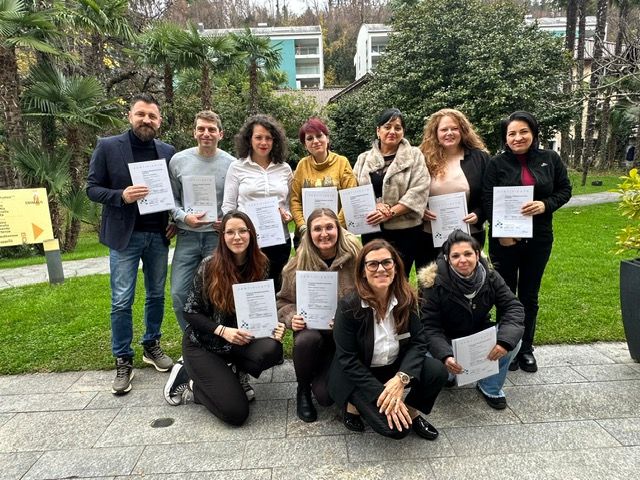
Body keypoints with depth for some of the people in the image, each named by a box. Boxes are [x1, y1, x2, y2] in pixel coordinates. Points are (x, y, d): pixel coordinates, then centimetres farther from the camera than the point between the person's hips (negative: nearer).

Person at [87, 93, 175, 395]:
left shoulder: (168, 152, 5)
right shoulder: (107, 147, -3)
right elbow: (92, 188, -2)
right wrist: (121, 196, -20)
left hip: (158, 235, 3)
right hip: (124, 235, -3)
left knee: (156, 295, 13)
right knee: (121, 301, 0)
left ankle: (152, 346, 30)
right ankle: (123, 361, 14)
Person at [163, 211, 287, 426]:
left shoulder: (260, 265, -4)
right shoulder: (210, 266, -15)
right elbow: (190, 312, -9)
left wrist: (274, 326, -18)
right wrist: (223, 330, -24)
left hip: (240, 341, 4)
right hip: (203, 344, -4)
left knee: (272, 349, -30)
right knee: (235, 412, -15)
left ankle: (227, 373, 0)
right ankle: (188, 377, 11)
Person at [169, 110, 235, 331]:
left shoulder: (231, 164, -2)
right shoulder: (178, 160, 1)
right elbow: (171, 198, 7)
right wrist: (184, 217, -11)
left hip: (219, 236, -1)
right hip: (187, 236, 2)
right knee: (179, 293, 2)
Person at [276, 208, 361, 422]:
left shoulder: (354, 257, -11)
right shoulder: (299, 263, -5)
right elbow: (284, 300, 5)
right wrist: (292, 317, -16)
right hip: (311, 327, 2)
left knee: (326, 395, -16)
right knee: (306, 340, -36)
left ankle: (322, 376, 25)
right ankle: (303, 390, -3)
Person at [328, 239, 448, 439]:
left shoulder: (406, 299, -9)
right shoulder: (349, 306, -22)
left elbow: (418, 342, -9)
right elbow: (347, 360, -20)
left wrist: (401, 378, -27)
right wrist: (382, 394, -24)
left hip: (395, 367, 5)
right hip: (358, 377, -4)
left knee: (438, 371, -19)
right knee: (395, 428, -20)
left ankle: (411, 411, 8)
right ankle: (354, 404, 8)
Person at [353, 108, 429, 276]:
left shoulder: (414, 156, 2)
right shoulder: (364, 158, 12)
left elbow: (418, 191, -9)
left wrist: (390, 213, -17)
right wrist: (374, 205, -15)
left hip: (404, 231, -3)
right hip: (371, 231, 3)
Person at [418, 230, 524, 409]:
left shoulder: (489, 276, -14)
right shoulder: (435, 283, -24)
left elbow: (513, 307, -17)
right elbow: (430, 327, -24)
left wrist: (505, 340, -36)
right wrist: (445, 356, -42)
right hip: (447, 342, -2)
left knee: (513, 339, -24)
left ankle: (490, 387, 0)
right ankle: (448, 374, 11)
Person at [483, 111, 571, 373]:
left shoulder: (550, 159, 3)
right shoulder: (497, 163, -4)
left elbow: (565, 190, 7)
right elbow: (487, 200, -7)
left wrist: (545, 205, -13)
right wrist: (501, 232, -16)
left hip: (538, 240, 2)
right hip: (505, 239, -2)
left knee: (529, 296, 12)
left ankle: (526, 349, 27)